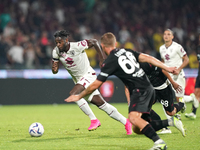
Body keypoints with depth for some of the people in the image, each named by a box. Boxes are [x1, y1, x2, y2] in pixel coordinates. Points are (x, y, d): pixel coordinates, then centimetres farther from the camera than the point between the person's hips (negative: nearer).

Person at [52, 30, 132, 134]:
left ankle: (93, 120, -20)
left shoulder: (77, 46, -21)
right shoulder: (56, 52, -5)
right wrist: (54, 68, -23)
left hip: (88, 75, -6)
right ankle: (125, 122, 15)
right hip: (78, 80, 6)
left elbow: (94, 42, -7)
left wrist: (102, 58, -8)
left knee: (73, 94, -28)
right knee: (100, 103, 5)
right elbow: (55, 71, 1)